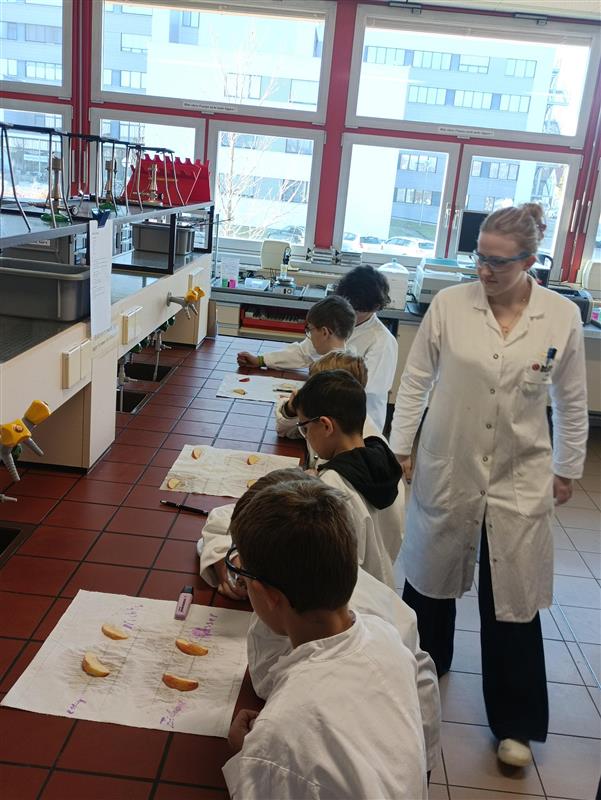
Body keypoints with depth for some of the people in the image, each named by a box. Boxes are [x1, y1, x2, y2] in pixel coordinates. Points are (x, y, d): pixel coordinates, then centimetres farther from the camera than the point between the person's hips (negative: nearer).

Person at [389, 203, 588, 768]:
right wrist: (399, 448, 0)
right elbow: (416, 381, -1)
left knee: (513, 599, 6)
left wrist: (567, 469, 9)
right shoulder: (449, 304, -8)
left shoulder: (562, 317, -7)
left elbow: (570, 402, 4)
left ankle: (514, 723, 27)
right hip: (448, 467, 1)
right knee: (432, 574, 18)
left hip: (520, 478, 0)